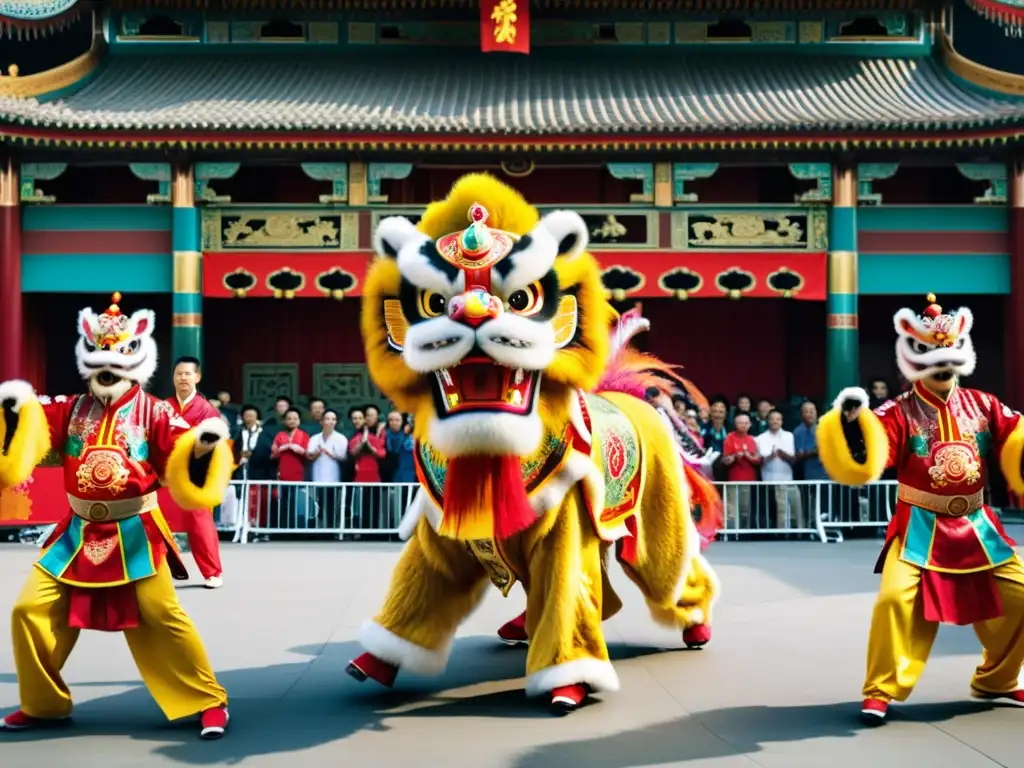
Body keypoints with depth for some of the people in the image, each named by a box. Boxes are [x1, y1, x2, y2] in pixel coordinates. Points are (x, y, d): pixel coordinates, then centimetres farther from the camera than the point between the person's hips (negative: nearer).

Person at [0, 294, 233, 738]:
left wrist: (205, 442, -28)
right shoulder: (68, 410, 6)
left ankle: (208, 702, 4)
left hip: (134, 533, -4)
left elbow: (183, 454, -8)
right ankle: (43, 704, 22)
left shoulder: (153, 412, -4)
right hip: (78, 532, 4)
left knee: (160, 615, -10)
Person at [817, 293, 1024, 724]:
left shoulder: (983, 406, 2)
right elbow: (861, 464, -24)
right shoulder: (899, 414, -12)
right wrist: (851, 421, -41)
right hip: (920, 528, -4)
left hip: (976, 526, 5)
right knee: (895, 597, -22)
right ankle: (882, 690, -6)